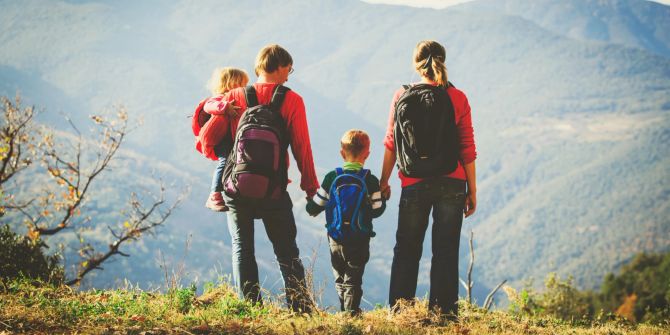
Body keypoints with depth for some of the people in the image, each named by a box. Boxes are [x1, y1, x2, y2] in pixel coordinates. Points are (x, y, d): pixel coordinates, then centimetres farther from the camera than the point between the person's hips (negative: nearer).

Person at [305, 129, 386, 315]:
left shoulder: (331, 178, -5)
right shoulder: (370, 181, -9)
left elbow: (314, 208, 0)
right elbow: (377, 210, -2)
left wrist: (309, 204, 23)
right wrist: (383, 199, 18)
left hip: (336, 240, 2)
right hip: (360, 241, -2)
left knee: (340, 279, 17)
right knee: (353, 280, 3)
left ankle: (344, 312, 21)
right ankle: (352, 312, -7)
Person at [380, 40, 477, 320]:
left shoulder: (402, 96, -1)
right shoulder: (458, 98, -1)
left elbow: (392, 144, 1)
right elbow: (467, 148, -1)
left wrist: (384, 182, 11)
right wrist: (472, 191, 5)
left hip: (414, 184, 0)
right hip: (452, 184, 0)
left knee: (406, 249, 11)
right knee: (446, 250, 6)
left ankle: (399, 308, 10)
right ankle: (444, 310, 5)